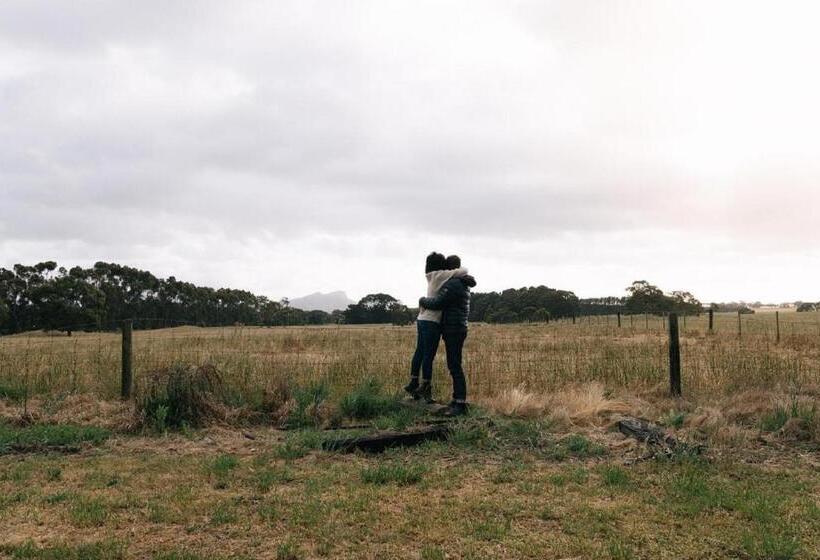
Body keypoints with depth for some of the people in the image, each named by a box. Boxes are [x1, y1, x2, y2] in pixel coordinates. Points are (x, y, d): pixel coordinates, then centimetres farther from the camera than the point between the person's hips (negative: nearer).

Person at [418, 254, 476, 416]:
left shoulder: (453, 284, -16)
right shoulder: (463, 284, 18)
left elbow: (437, 303, -20)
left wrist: (422, 301, -2)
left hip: (454, 330, -10)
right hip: (456, 330, 10)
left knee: (455, 366, -11)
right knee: (454, 366, 12)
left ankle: (460, 404, -13)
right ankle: (457, 399, 16)